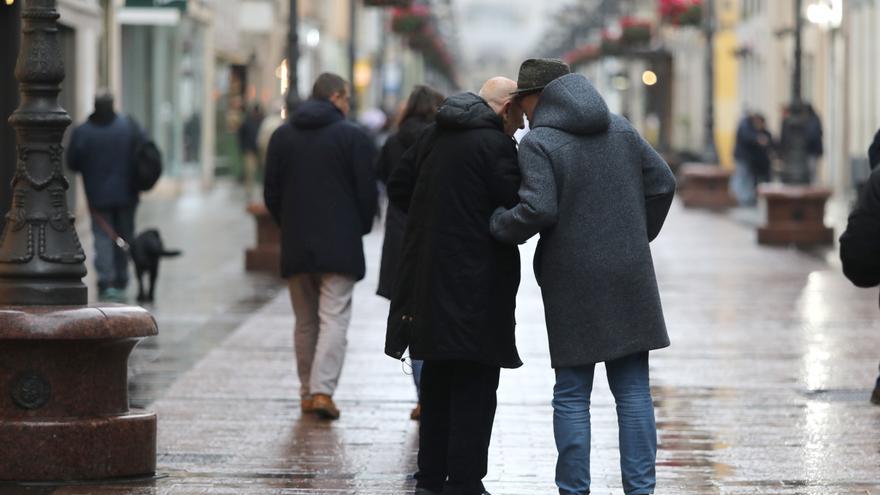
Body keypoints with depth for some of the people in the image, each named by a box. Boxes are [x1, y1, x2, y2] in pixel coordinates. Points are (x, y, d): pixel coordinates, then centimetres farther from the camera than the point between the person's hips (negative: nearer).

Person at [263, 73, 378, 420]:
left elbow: (271, 194, 10)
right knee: (334, 318, -5)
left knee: (305, 322, 13)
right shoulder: (352, 136, -5)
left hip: (295, 246, 4)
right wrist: (361, 228, 12)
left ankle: (307, 393, 16)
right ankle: (322, 390, -17)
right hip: (339, 245, -4)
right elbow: (367, 192, -5)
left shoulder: (282, 136, 8)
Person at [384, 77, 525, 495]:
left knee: (437, 383, 16)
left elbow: (398, 188, 19)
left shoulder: (434, 135, 12)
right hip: (475, 286, -8)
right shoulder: (495, 144, -13)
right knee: (474, 389, -3)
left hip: (427, 283, 8)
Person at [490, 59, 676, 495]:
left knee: (572, 395, 3)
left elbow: (538, 209, -20)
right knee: (633, 390, 7)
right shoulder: (621, 130, 9)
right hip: (629, 280, 5)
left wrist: (499, 226, -2)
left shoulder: (538, 143, -10)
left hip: (574, 286, -5)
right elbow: (662, 183, 11)